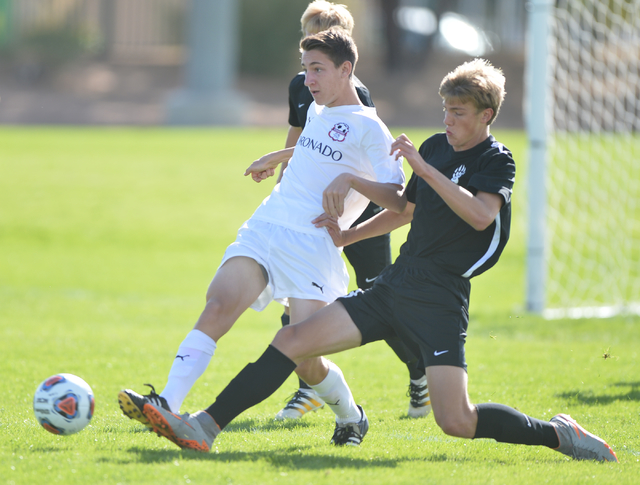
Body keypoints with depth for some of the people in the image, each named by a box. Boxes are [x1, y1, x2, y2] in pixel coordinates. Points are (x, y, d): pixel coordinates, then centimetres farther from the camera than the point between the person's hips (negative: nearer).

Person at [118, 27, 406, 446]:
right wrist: (277, 157, 52)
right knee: (218, 306, -20)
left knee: (304, 359, -10)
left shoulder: (368, 129, -3)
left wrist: (350, 179, -24)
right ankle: (167, 404, -31)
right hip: (264, 227, 6)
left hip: (313, 246, -6)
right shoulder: (317, 112, 21)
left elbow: (398, 200, -12)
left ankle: (351, 417, 21)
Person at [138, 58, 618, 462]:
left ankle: (557, 433, 4)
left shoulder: (496, 161, -4)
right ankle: (203, 428, -9)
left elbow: (480, 215, -25)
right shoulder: (436, 147, 16)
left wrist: (424, 168, -24)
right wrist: (346, 235, 24)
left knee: (457, 422, -18)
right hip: (395, 284, 7)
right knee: (293, 340, -6)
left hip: (440, 299, -7)